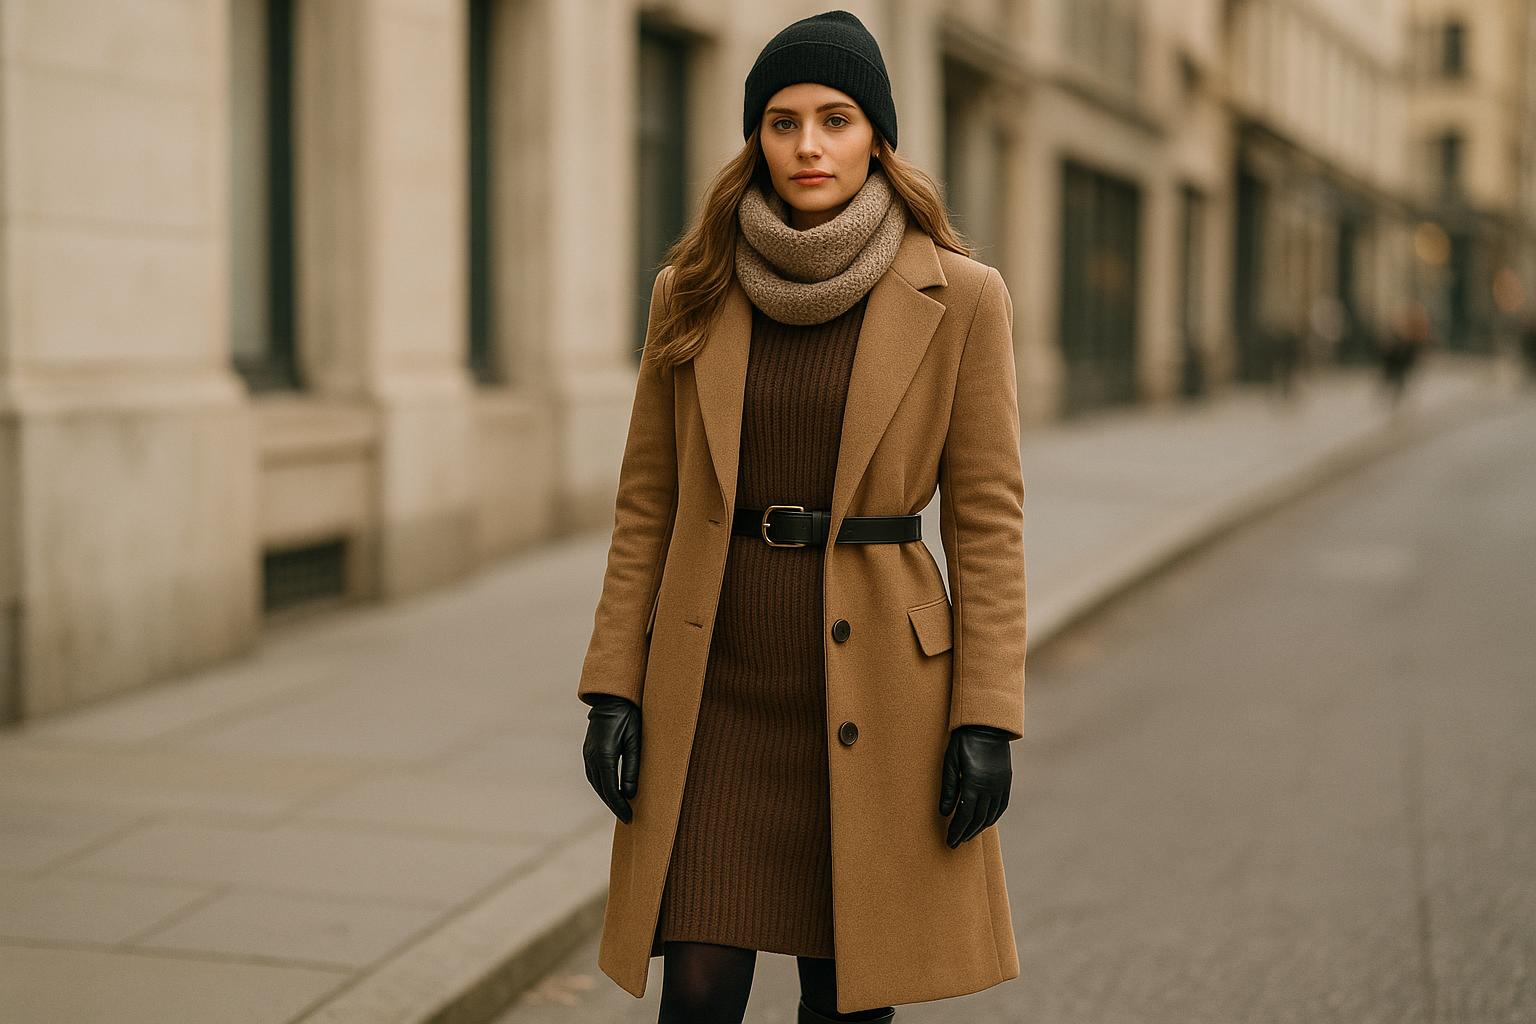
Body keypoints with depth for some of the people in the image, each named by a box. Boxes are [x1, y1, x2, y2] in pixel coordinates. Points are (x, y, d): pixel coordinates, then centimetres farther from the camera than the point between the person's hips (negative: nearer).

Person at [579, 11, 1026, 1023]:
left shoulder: (959, 298, -3)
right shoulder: (695, 294, 3)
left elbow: (987, 518, -3)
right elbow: (648, 504, 6)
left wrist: (986, 718, -9)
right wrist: (612, 688, 0)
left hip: (874, 686, -1)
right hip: (718, 680, 2)